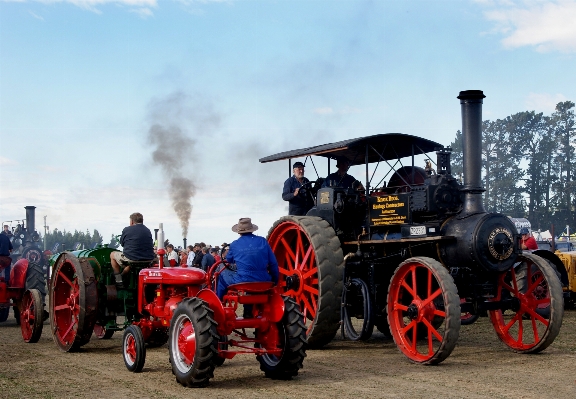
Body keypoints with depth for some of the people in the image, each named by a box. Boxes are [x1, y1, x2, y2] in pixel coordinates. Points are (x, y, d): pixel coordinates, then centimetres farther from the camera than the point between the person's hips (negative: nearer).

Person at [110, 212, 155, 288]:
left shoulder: (127, 230, -3)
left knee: (113, 255, 22)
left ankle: (119, 281, 20)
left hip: (132, 259, -5)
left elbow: (122, 243, 9)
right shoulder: (148, 231, 10)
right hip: (148, 260, 5)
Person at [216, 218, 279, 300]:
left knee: (223, 274, 25)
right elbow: (273, 264, 6)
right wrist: (275, 281, 19)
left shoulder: (234, 245, 0)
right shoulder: (263, 241, 3)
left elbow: (229, 260, 20)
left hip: (242, 283, -2)